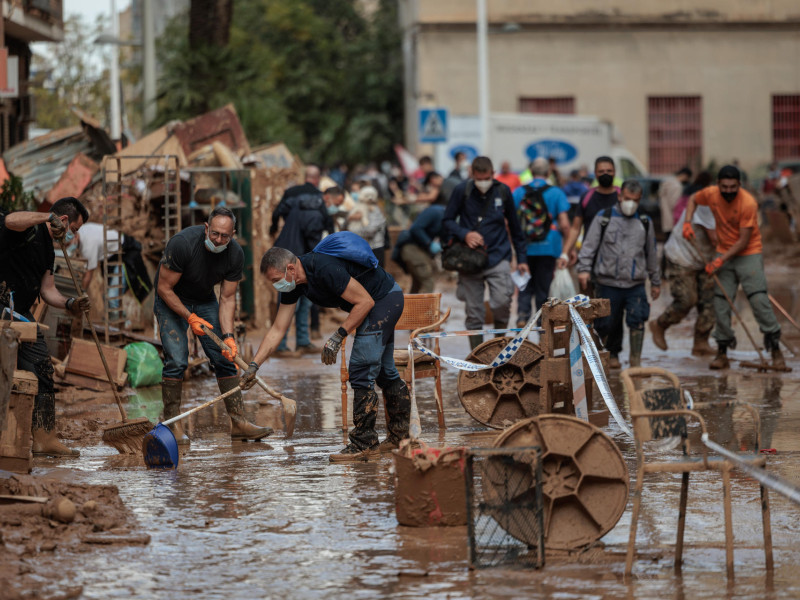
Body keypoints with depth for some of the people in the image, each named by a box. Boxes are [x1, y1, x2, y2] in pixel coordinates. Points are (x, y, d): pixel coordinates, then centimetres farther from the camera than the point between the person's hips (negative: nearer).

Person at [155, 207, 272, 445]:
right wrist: (190, 317, -28)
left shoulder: (235, 254, -18)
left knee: (224, 358, -5)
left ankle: (238, 422, -3)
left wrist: (228, 336, -22)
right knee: (176, 360, -18)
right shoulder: (183, 243, -31)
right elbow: (164, 288, -23)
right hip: (171, 302, -4)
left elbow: (227, 298, -11)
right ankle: (172, 423, -9)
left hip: (205, 300, 4)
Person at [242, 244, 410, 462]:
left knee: (361, 372, -12)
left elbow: (365, 301, -26)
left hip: (384, 299, -10)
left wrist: (338, 337, -23)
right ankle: (401, 435, 30)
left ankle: (364, 443, -8)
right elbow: (277, 330, 1)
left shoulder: (325, 269, -32)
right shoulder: (292, 285, -4)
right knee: (384, 372, 18)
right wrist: (253, 366, -4)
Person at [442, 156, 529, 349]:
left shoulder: (503, 191, 3)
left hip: (498, 258, 0)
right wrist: (465, 234, -14)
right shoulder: (462, 191, 0)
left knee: (502, 301, -19)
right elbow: (447, 222, 6)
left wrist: (521, 259, 14)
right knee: (474, 313, 2)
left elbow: (515, 226, 14)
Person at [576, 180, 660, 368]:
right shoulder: (604, 219, 4)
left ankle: (636, 362, -9)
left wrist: (655, 282, 24)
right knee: (607, 323, 3)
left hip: (635, 285, 1)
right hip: (608, 283, -1)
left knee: (637, 321, -14)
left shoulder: (645, 223, 13)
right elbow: (589, 245, 3)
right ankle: (612, 355, 25)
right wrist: (584, 269, -11)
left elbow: (651, 254, 21)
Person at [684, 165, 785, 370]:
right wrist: (687, 222, -1)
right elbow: (694, 199, 16)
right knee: (721, 303, 1)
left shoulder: (748, 203, -23)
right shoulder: (711, 194, -9)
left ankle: (775, 350, -7)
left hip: (748, 254, -5)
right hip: (724, 254, 5)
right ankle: (722, 353, 10)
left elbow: (744, 241, -20)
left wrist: (721, 260, -22)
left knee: (759, 299, -14)